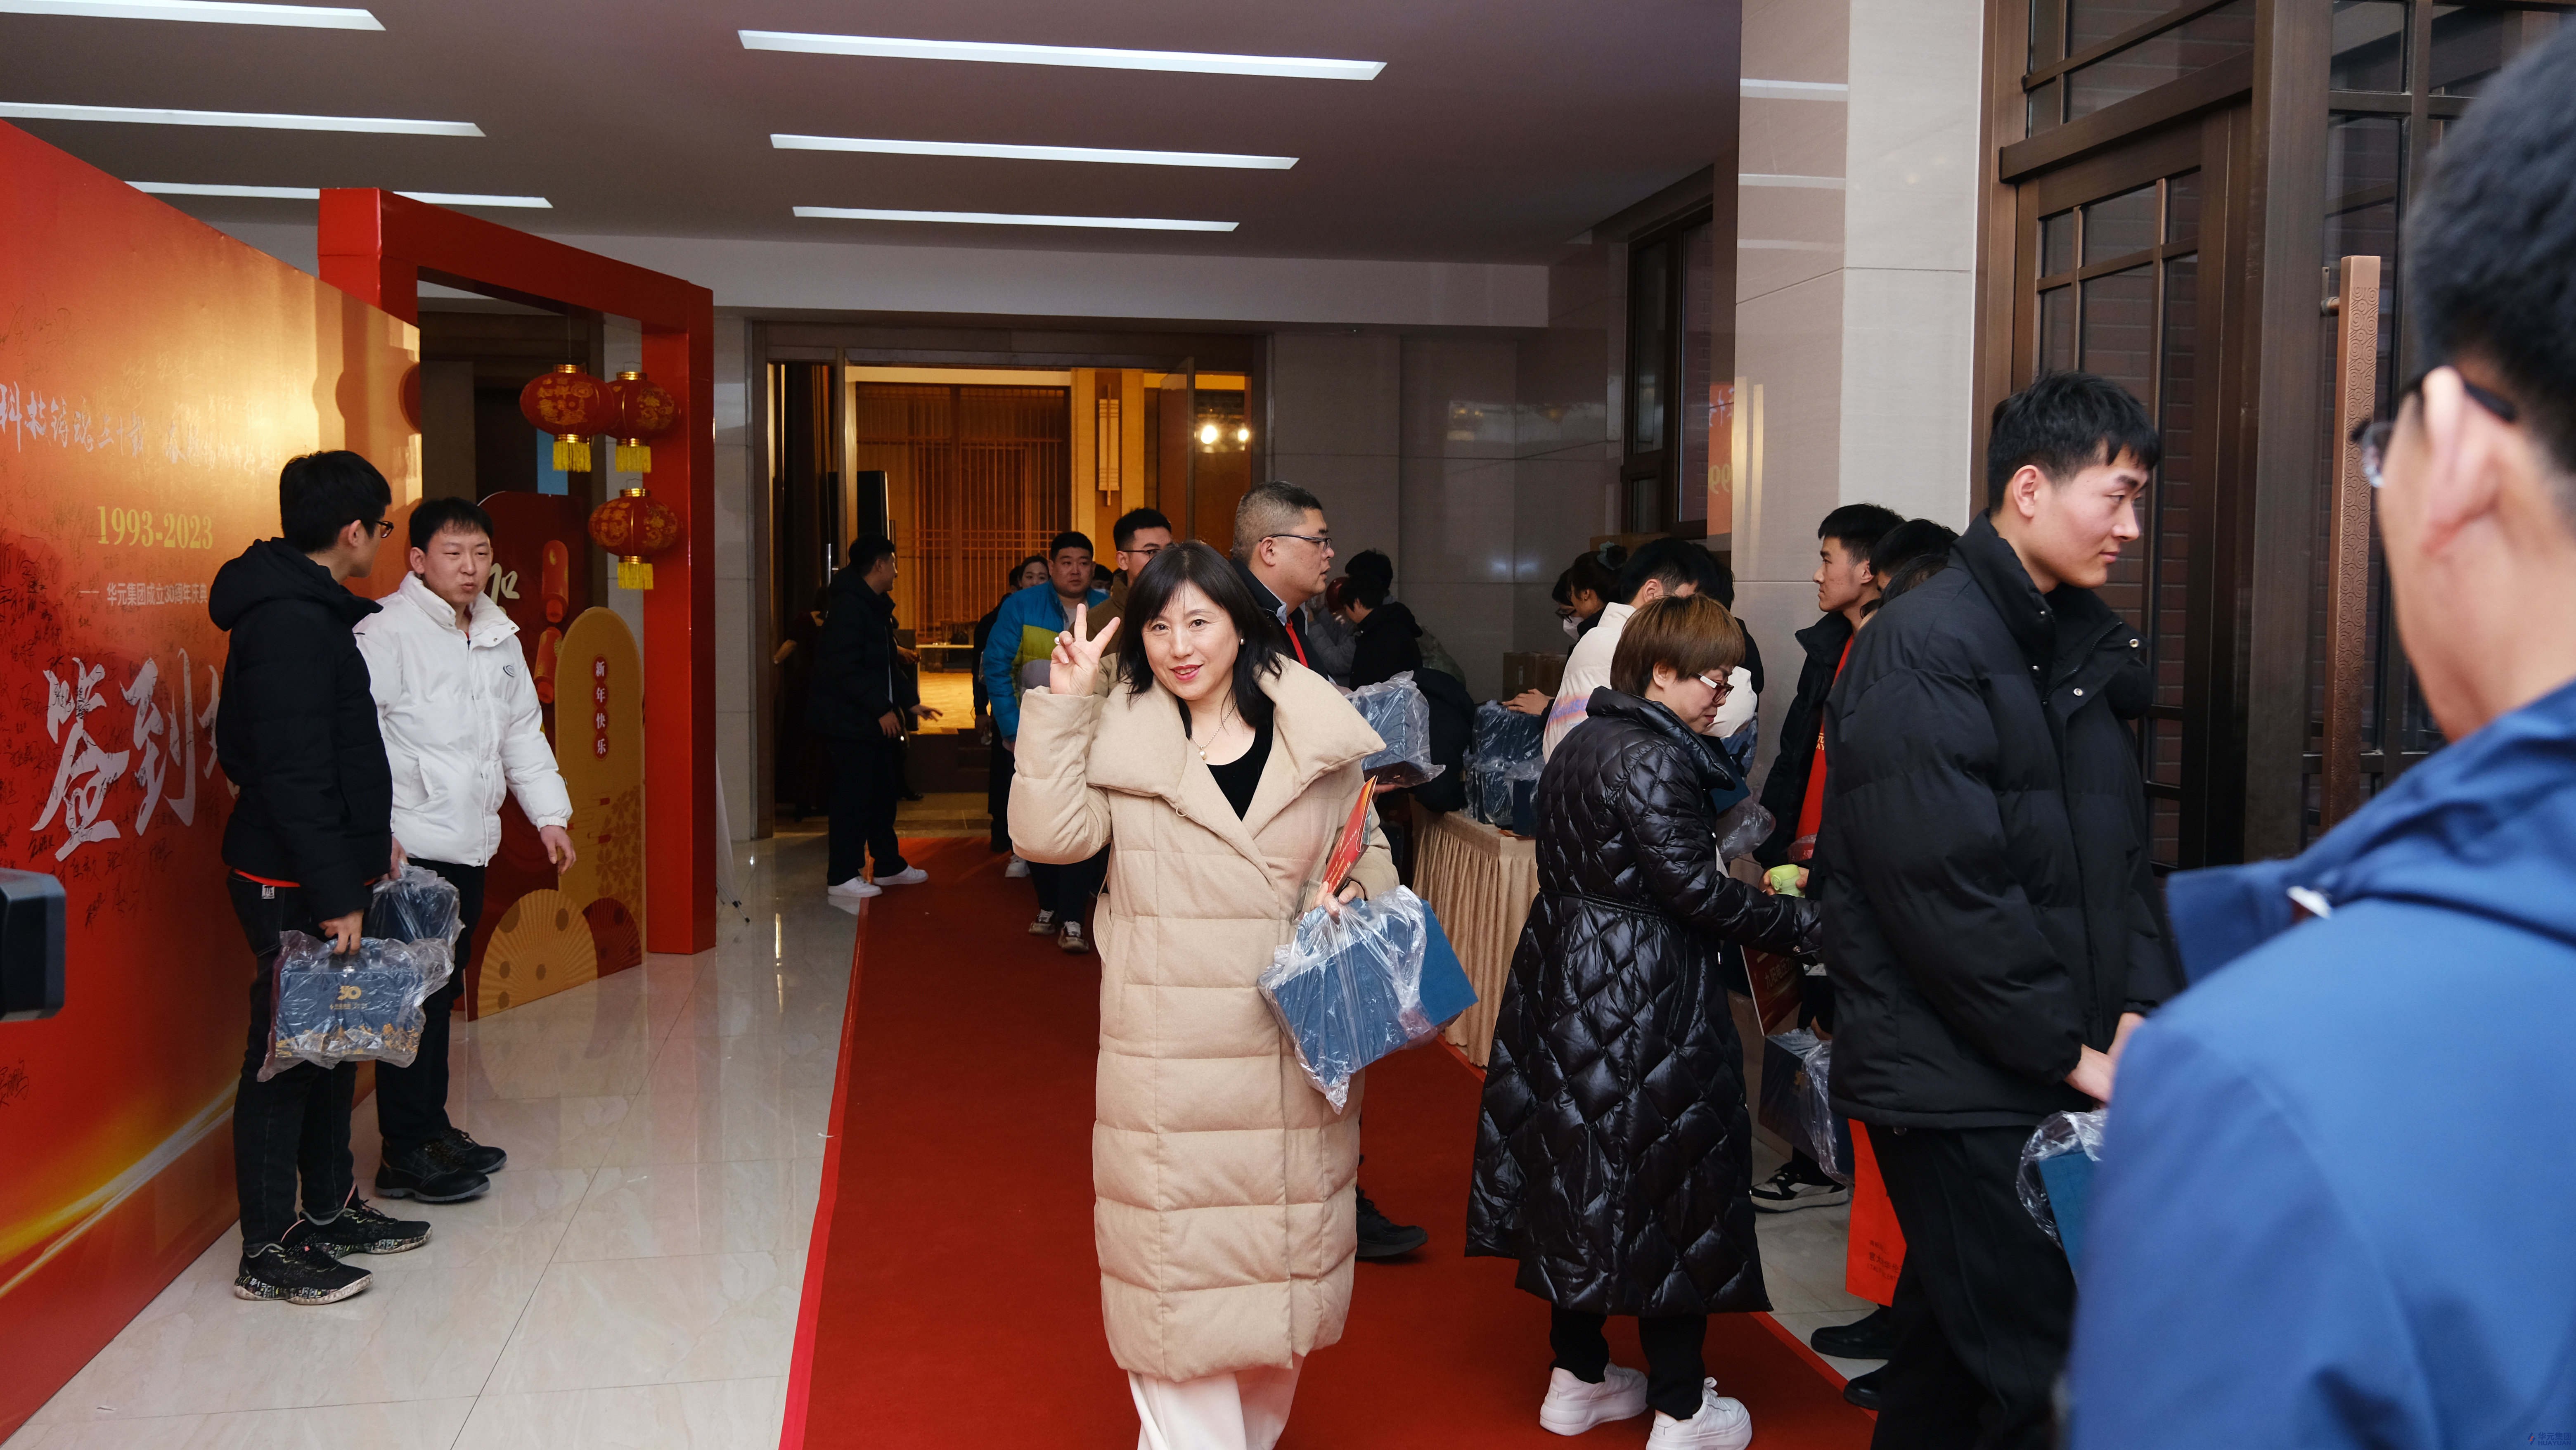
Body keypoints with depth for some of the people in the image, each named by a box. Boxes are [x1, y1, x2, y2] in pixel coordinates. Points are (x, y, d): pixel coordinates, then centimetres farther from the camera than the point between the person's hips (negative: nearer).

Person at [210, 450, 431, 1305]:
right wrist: (334, 894, -23)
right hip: (292, 884, -10)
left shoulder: (308, 611, 14)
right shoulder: (290, 624, -19)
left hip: (322, 875, 10)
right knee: (286, 1053, -2)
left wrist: (371, 843, 19)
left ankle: (331, 1211, 29)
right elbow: (295, 774, -23)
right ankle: (268, 1251, 7)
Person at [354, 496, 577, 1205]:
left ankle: (433, 1128, 27)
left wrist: (549, 814, 20)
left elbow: (523, 731, 24)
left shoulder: (498, 636, 15)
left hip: (469, 845, 8)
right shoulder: (387, 632, -11)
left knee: (442, 990, 16)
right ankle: (406, 1155, 2)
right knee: (411, 999, -5)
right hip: (409, 848, -8)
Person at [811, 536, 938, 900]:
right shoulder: (849, 605, -16)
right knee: (853, 798, -6)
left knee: (883, 794, 16)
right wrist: (881, 709, -21)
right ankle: (841, 878, 0)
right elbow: (845, 668, -22)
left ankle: (889, 866, 26)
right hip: (852, 720, -10)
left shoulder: (876, 607, 17)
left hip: (876, 721, 10)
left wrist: (910, 703, 14)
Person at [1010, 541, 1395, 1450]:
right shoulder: (1119, 733, -1)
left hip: (1297, 1034, 2)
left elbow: (1370, 850, 12)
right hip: (1169, 1051, -2)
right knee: (1178, 1244, 3)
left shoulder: (1315, 732, 1)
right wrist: (1062, 706, -16)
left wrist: (1353, 897, -9)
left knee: (1287, 1227, 15)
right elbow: (1049, 834, -14)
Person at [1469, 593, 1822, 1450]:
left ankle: (1577, 1378, 28)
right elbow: (1693, 889, -22)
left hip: (1567, 983, 10)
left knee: (1585, 1169, 16)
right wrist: (1799, 922, -11)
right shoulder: (1653, 759, -18)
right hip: (1644, 1000, -9)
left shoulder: (1584, 743, 12)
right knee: (1668, 1182, 2)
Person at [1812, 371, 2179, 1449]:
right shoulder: (1922, 650, -15)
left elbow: (2124, 849, 14)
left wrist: (2142, 1008, 0)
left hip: (2051, 1072, 8)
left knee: (1957, 1339, 19)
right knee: (2040, 1361, -4)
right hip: (1958, 1079, -8)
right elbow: (1949, 891, -19)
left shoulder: (2085, 642, 12)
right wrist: (2071, 1049, -14)